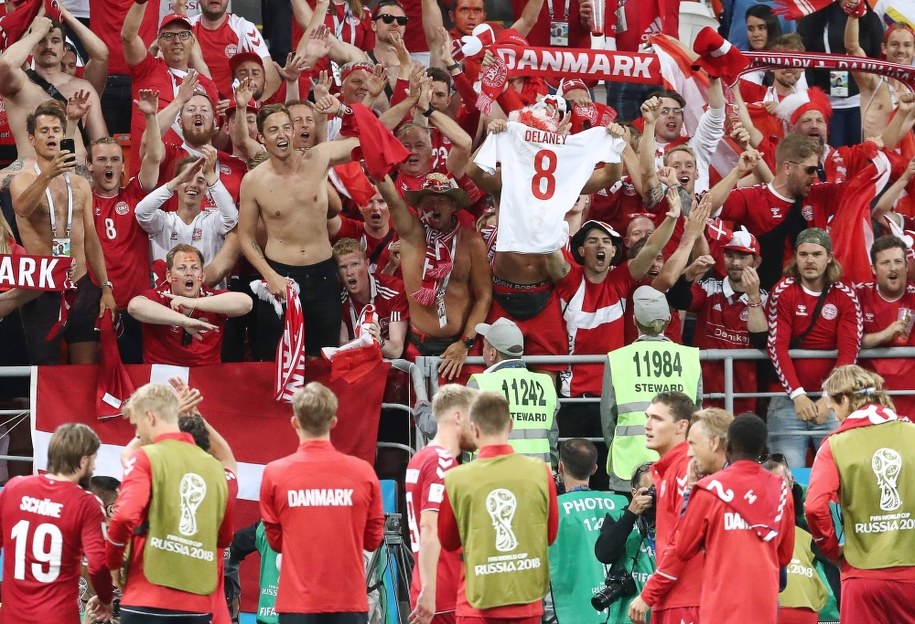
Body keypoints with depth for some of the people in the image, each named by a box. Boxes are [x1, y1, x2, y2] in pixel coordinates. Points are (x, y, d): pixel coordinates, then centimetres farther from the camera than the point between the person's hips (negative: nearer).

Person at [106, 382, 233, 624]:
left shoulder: (146, 457, -3)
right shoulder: (214, 466, 11)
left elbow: (125, 516, -16)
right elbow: (224, 537, 18)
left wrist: (114, 562, -2)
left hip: (148, 599, -5)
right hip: (198, 603, 5)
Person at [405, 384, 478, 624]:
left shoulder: (422, 458, 16)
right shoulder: (443, 463, -14)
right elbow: (429, 529, -22)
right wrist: (428, 591, -25)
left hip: (433, 596, 9)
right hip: (446, 597, -9)